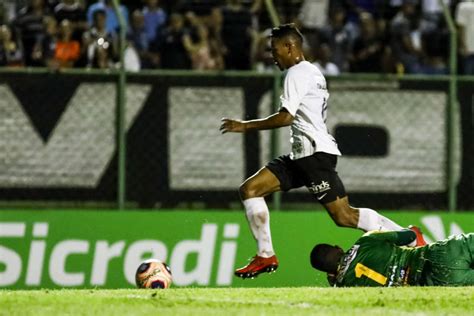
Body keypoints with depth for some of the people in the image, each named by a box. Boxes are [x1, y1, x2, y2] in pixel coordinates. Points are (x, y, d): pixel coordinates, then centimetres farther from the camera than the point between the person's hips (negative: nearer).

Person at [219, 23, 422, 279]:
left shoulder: (297, 73, -10)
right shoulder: (312, 71, 21)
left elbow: (286, 117, -19)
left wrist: (246, 126, -11)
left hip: (315, 152, -11)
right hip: (301, 154, 11)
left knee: (343, 216, -13)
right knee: (249, 189, 3)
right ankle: (265, 256, 1)